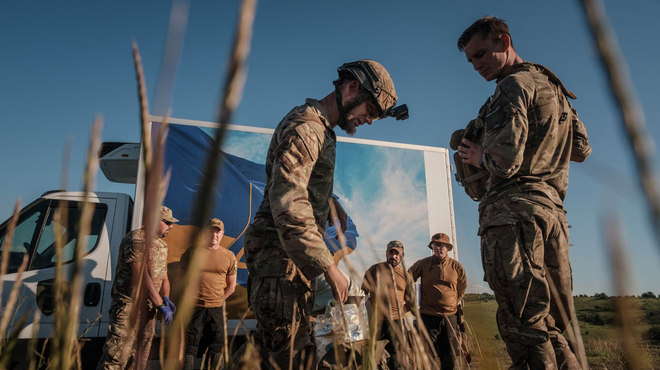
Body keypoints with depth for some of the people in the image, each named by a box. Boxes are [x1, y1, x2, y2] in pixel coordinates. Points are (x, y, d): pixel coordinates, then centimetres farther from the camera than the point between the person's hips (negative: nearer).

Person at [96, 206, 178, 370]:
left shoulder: (163, 246, 12)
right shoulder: (136, 239, -15)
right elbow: (142, 276, -21)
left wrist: (166, 298, -2)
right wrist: (161, 305, -21)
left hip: (149, 307, 8)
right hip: (129, 305, -8)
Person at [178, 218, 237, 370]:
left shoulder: (229, 256, 4)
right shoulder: (192, 252, -1)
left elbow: (231, 286, 12)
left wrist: (219, 300, 4)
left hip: (216, 309, 2)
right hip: (194, 308, -2)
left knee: (218, 347, 10)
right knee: (190, 347, 6)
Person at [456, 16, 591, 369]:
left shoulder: (514, 85, -4)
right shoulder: (552, 86, 24)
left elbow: (505, 161, -16)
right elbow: (582, 149, 31)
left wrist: (479, 155, 3)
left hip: (514, 211, -9)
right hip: (552, 209, 9)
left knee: (525, 328, -8)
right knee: (552, 328, 13)